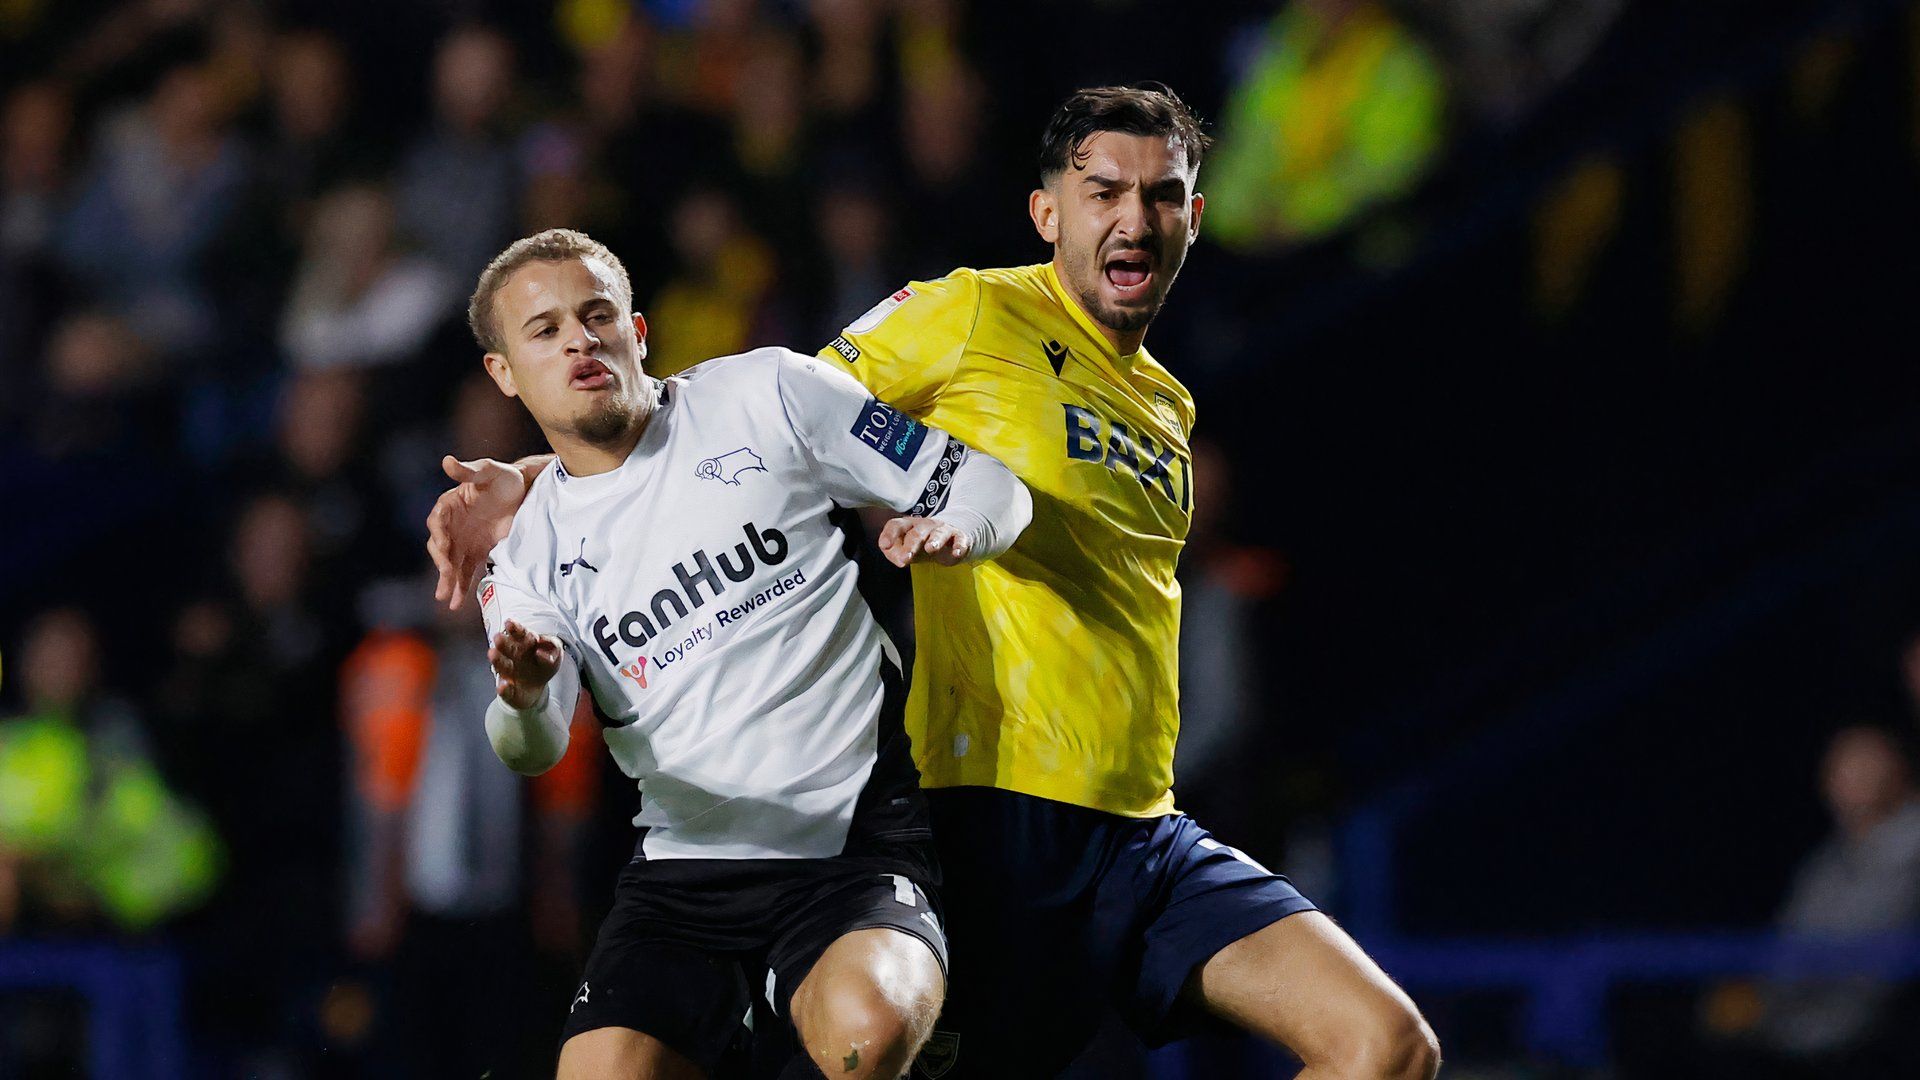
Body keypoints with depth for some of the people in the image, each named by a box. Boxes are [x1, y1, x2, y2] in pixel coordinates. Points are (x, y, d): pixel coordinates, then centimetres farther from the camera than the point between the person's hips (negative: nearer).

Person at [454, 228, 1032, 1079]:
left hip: (858, 828, -3)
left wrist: (954, 532, -18)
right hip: (684, 868, 3)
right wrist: (524, 697, -31)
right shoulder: (530, 551, 8)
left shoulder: (764, 396, 3)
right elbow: (534, 752, -7)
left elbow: (987, 482, 6)